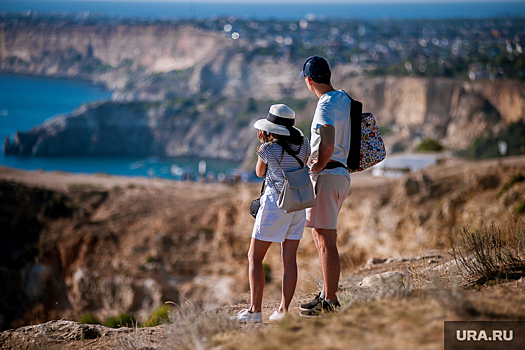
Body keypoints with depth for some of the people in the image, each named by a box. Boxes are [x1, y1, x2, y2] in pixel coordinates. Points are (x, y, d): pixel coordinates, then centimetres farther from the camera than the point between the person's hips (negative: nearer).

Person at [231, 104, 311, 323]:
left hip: (275, 204, -6)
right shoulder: (304, 145, 3)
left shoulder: (268, 149, -11)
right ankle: (284, 309, 5)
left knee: (255, 257, 2)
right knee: (289, 258, 7)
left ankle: (255, 310, -3)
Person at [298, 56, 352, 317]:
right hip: (341, 172, 10)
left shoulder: (326, 105, -16)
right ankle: (327, 293, 24)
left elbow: (328, 146, -29)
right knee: (318, 235, 19)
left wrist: (317, 167, -12)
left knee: (327, 240, -7)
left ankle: (330, 301, -6)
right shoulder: (344, 99, 14)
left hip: (327, 175, -10)